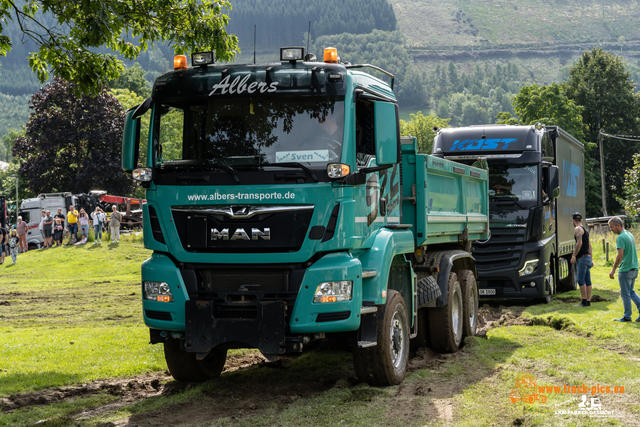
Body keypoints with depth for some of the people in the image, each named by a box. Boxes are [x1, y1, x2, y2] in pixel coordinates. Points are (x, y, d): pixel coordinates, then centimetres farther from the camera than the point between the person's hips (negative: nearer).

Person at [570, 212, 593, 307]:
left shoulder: (577, 229, -8)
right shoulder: (585, 230, 21)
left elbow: (579, 243, -20)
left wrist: (573, 256, -18)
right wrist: (591, 260, 25)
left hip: (582, 257, -9)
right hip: (588, 257, 9)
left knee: (581, 280, -10)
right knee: (587, 281, 7)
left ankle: (584, 301, -13)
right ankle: (588, 301, 7)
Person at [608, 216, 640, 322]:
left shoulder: (621, 238, -17)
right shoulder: (630, 235, 12)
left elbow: (620, 256, -23)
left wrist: (613, 269, -16)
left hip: (625, 270, -9)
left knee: (625, 294, 2)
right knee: (631, 292, 19)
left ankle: (627, 317, 9)